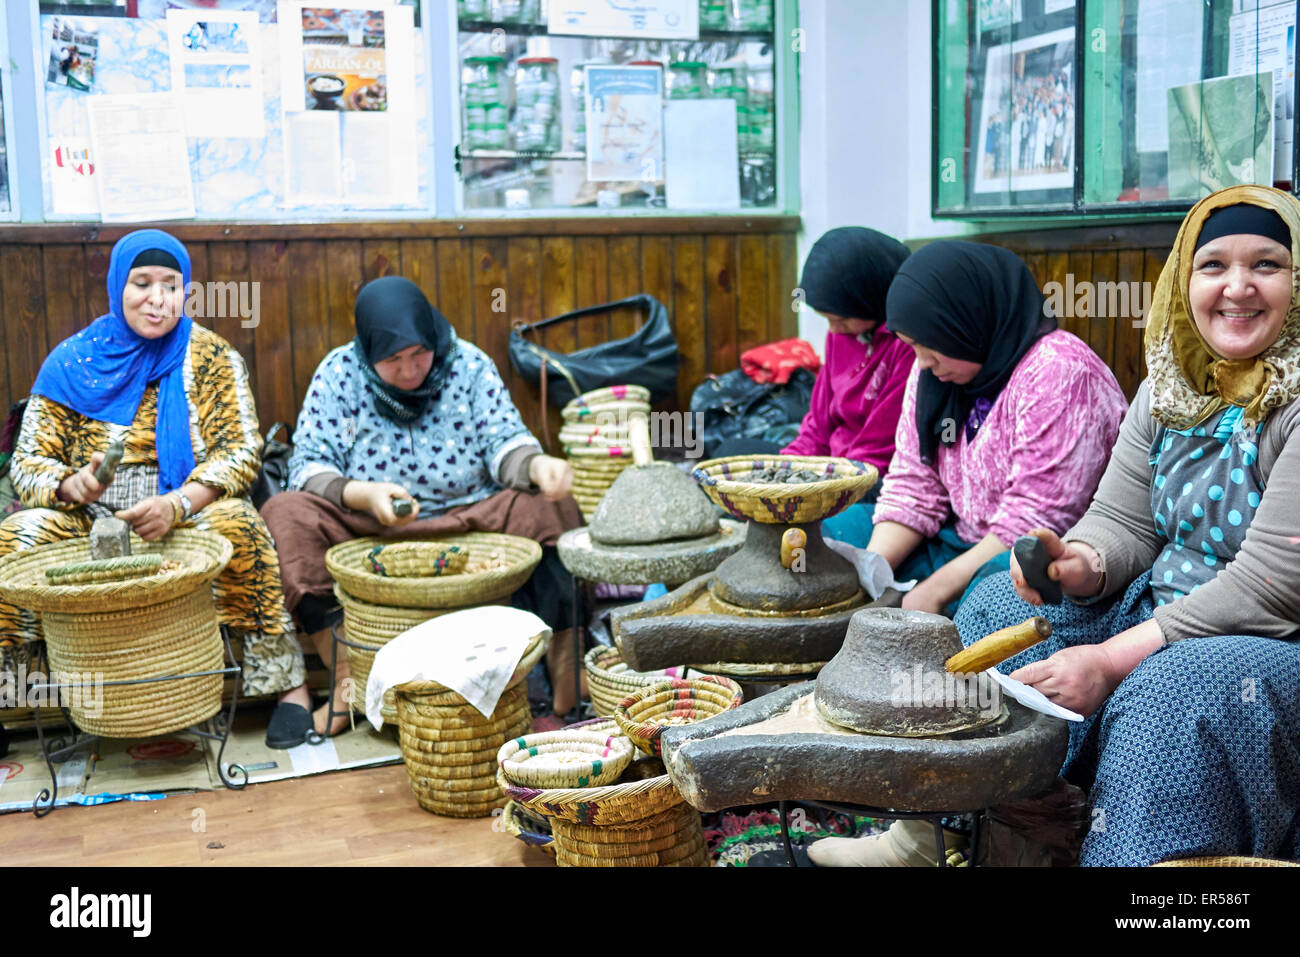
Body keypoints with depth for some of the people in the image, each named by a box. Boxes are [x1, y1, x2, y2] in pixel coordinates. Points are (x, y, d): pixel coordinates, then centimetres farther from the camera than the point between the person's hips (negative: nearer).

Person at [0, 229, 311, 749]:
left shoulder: (210, 356, 0)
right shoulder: (72, 362, 5)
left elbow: (241, 451, -9)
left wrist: (176, 504, -27)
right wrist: (71, 484, -22)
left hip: (190, 516, -2)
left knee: (235, 526, -33)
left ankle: (287, 682, -23)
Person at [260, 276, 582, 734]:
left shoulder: (470, 365, -2)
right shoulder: (337, 374, -4)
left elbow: (503, 442, -7)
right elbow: (308, 466, -9)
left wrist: (538, 465, -31)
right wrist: (361, 493, -30)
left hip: (467, 520, 0)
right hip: (366, 532, 0)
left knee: (550, 507, -25)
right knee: (286, 516, -27)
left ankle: (563, 665, -22)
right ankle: (347, 682, -25)